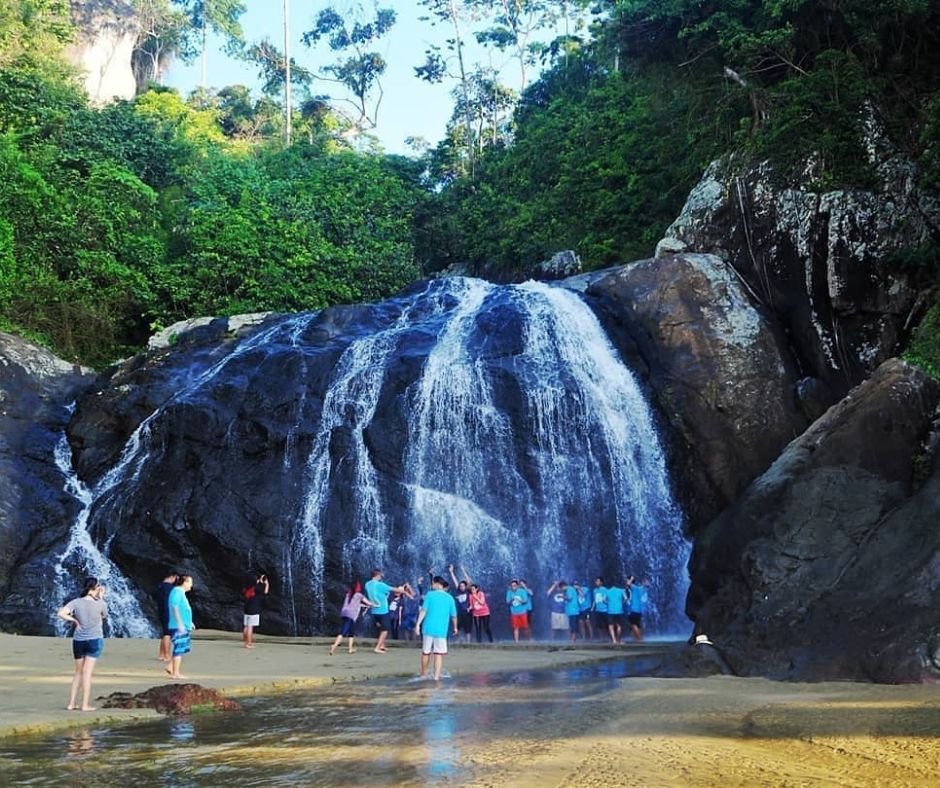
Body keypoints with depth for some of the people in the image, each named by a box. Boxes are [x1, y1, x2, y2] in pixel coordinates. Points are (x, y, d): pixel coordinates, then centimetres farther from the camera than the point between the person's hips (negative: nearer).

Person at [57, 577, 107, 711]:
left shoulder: (76, 602, -5)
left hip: (78, 640, 3)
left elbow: (61, 613, -17)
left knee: (78, 672, 15)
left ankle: (71, 703, 15)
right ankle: (85, 705, 0)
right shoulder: (100, 604, -10)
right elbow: (104, 616, 11)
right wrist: (101, 598, 13)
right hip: (95, 640, -3)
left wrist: (74, 620, -3)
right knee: (87, 672, 1)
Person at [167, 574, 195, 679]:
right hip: (179, 626, -10)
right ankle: (175, 673, -2)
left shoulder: (181, 592, 18)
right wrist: (180, 623, -24)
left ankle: (171, 667, 17)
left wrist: (190, 622, 27)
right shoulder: (177, 591, -13)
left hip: (184, 626, 10)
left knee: (185, 647, 14)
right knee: (179, 648, -6)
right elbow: (174, 608, -21)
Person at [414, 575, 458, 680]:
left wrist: (418, 624, -8)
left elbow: (423, 610, -8)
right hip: (441, 630, 0)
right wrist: (455, 628, 23)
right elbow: (454, 615, 9)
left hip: (428, 628, 0)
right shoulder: (449, 598, 6)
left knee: (426, 652, 13)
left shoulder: (430, 594, 0)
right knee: (439, 654, 2)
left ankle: (423, 674, 27)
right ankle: (436, 676, -8)